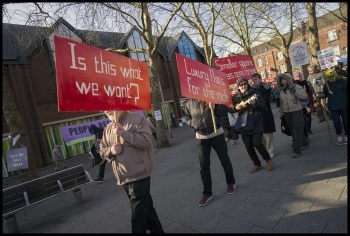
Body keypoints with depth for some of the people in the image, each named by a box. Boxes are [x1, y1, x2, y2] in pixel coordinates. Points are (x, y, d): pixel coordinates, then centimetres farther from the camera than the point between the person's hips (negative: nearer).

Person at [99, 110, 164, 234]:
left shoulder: (137, 119, -9)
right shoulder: (108, 128, 11)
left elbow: (146, 140, -21)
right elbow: (102, 150, 14)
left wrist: (123, 132, -23)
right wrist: (110, 150, -9)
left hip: (138, 175, -7)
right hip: (123, 177, 7)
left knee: (138, 213, -1)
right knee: (145, 206, 22)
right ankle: (157, 230, 41)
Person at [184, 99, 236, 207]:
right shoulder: (189, 103, -2)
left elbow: (225, 110, -3)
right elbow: (187, 119, 10)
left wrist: (215, 108, -22)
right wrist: (193, 124, -9)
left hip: (217, 134, -1)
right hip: (201, 138, 1)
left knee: (225, 161, 14)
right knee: (204, 167, 3)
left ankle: (231, 183, 38)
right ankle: (207, 193, 16)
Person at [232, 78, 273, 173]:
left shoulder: (254, 93, 0)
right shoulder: (235, 97, 4)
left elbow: (264, 106, -3)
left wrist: (255, 103, -21)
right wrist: (236, 108, -16)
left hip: (256, 123, -3)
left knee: (257, 143, -12)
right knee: (248, 146, 6)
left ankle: (268, 160, 15)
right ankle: (257, 164, 25)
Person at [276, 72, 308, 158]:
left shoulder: (296, 87, -9)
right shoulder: (281, 90, 5)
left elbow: (305, 96, -15)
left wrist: (295, 92, -26)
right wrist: (281, 112, 12)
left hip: (297, 111, -5)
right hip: (286, 113, 5)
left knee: (297, 131, -5)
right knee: (293, 130, 14)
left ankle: (297, 150, -2)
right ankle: (302, 143, 35)